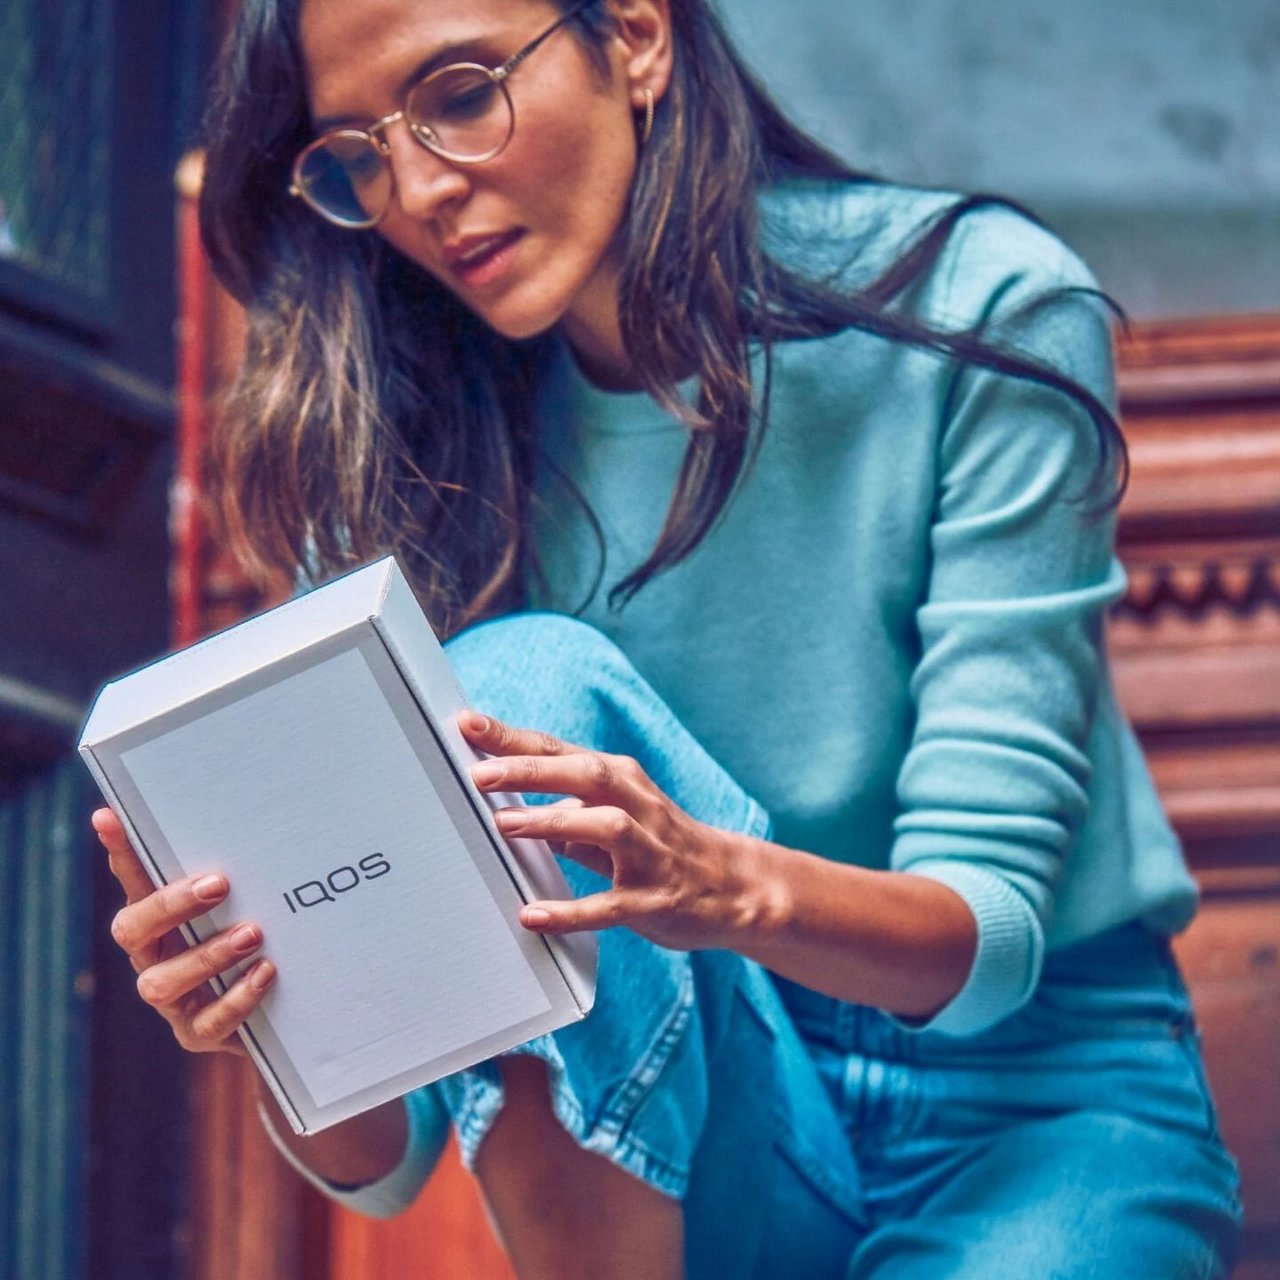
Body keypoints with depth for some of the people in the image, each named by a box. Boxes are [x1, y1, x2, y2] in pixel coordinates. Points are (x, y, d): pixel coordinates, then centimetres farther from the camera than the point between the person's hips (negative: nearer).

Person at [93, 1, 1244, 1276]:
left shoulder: (977, 310, -10)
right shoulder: (407, 458, -5)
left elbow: (990, 917, -16)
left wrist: (730, 884, -37)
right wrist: (281, 1018, -33)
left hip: (1030, 1098, -3)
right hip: (671, 1146, 4)